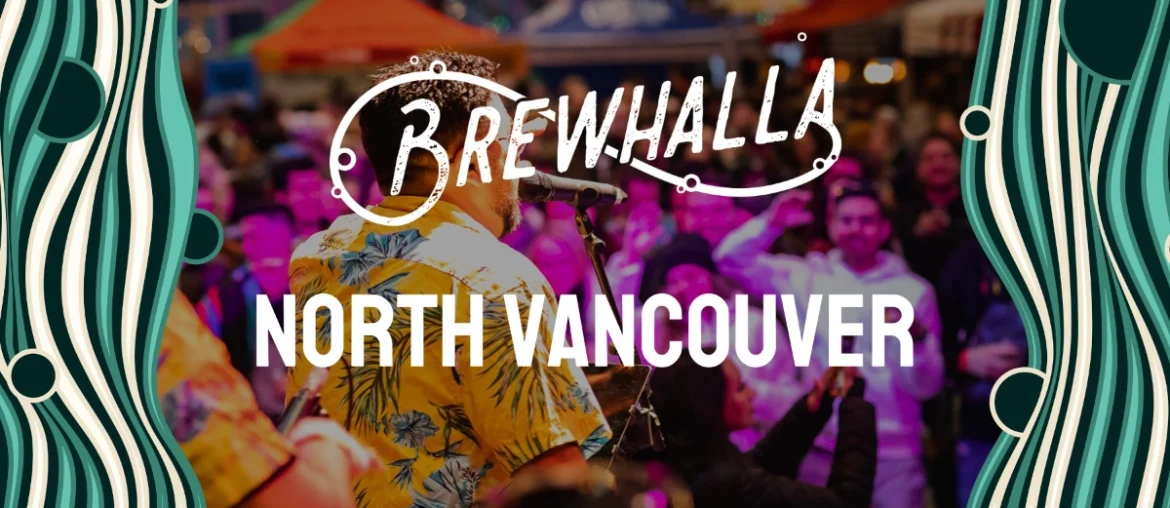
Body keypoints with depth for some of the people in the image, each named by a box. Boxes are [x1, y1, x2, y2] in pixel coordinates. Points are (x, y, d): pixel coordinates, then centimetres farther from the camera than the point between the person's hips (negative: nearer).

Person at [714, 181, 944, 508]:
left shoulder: (914, 290, 1)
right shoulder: (806, 277, 5)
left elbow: (926, 386, -1)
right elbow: (731, 261, -2)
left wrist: (915, 337, -20)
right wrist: (771, 224, -16)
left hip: (895, 456, -1)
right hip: (823, 450, 1)